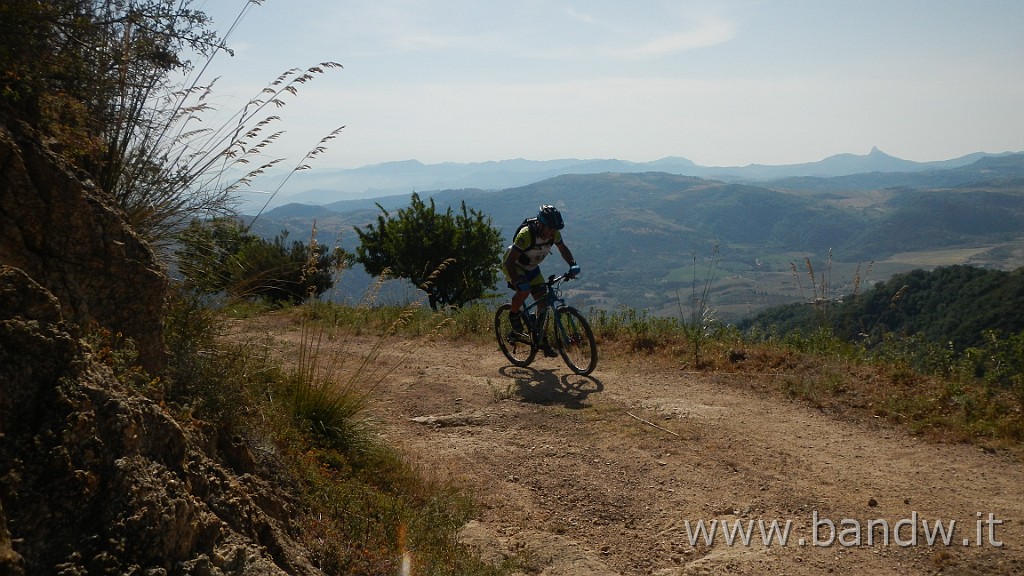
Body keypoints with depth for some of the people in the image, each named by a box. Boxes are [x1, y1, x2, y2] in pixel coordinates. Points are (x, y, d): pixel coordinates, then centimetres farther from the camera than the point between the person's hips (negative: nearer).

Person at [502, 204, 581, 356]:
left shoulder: (554, 234, -18)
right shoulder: (526, 234, -36)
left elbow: (563, 249, 3)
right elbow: (510, 261, -35)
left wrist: (573, 264, -15)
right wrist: (518, 281, -47)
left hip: (531, 268, 6)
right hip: (513, 265, -6)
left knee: (543, 300, -4)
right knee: (524, 290, -33)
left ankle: (541, 339, 8)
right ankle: (514, 315, -2)